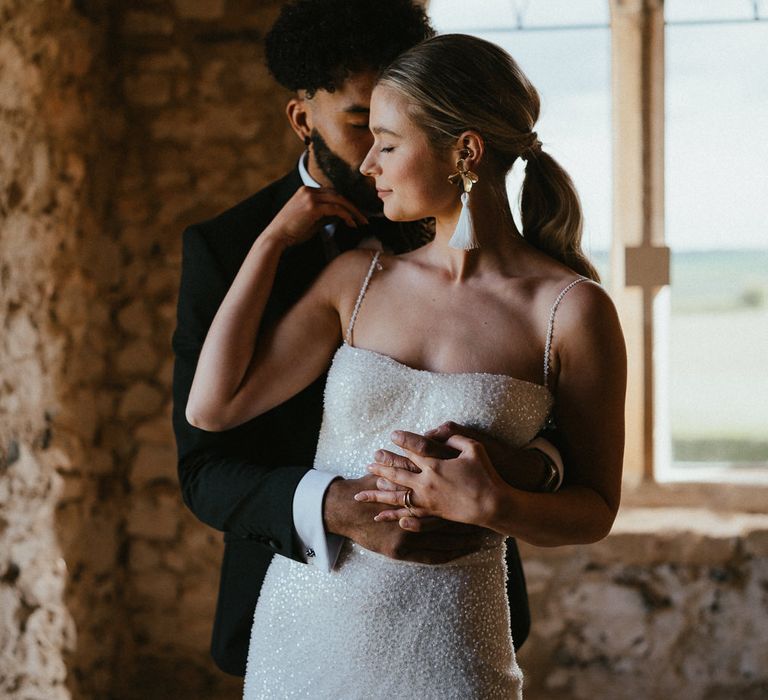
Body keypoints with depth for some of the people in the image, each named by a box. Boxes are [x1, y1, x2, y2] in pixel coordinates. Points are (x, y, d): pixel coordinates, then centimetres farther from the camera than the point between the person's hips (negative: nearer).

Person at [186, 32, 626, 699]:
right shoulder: (357, 278, 3)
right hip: (304, 626, 4)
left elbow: (595, 510, -1)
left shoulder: (572, 309, -9)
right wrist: (272, 241, 0)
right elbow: (212, 405, -4)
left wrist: (496, 506, -20)